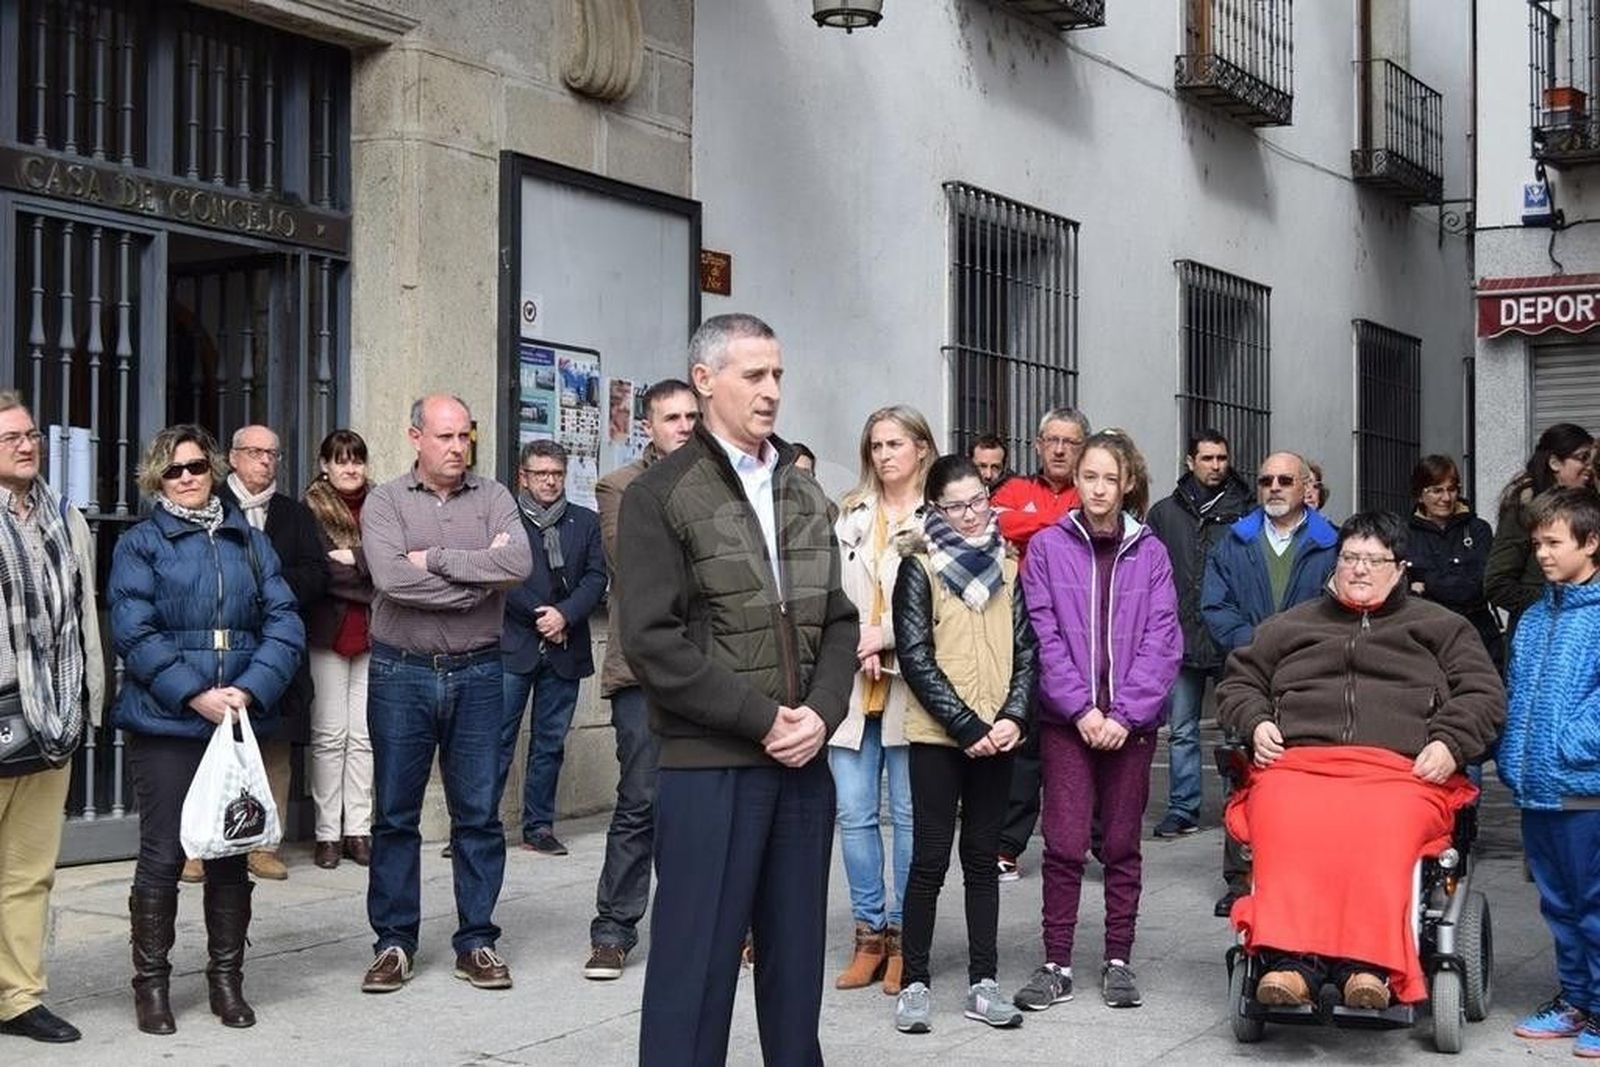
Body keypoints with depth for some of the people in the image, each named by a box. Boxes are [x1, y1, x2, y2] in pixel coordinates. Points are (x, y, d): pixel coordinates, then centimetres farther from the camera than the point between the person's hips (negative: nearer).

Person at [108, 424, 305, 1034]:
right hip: (164, 723, -3)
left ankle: (227, 978, 20)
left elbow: (285, 624, 3)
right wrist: (196, 695, -17)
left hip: (241, 718, 3)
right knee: (162, 853, 0)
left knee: (233, 852, 9)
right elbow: (134, 633, -8)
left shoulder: (250, 543, 12)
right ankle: (151, 984, 13)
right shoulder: (140, 544, 3)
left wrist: (250, 691, -12)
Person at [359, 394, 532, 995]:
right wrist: (481, 577, -12)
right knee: (395, 815, 6)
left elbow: (520, 563, -13)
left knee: (478, 814, 7)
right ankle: (394, 943, 17)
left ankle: (476, 941, 17)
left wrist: (435, 559, -13)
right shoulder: (385, 502, 0)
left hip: (477, 675, 1)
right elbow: (391, 578, -17)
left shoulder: (492, 498, 5)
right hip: (402, 674, -1)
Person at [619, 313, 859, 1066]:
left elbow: (837, 622, 12)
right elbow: (652, 640, -12)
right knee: (697, 962, 0)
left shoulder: (805, 495, 14)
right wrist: (761, 719, -15)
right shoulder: (660, 495, -3)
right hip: (709, 766, -5)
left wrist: (820, 713, -7)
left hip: (804, 764, 5)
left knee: (797, 958, 12)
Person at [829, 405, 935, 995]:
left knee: (909, 813, 2)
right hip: (854, 684, 5)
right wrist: (860, 643, -8)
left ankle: (903, 935, 13)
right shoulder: (850, 516, 15)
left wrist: (884, 635, -13)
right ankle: (869, 932, 16)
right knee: (854, 812, 5)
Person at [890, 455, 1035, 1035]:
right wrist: (966, 725, -13)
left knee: (983, 856, 9)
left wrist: (1014, 716, -7)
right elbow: (915, 657, -8)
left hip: (996, 735, 4)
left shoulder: (1007, 565, 10)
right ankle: (915, 981, 8)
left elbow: (1025, 648, 8)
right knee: (931, 857, 0)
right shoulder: (920, 566, -3)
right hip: (938, 735, -4)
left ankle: (983, 981, 14)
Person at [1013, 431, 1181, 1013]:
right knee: (1064, 844, -2)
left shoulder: (1149, 552, 3)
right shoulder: (1046, 547, 1)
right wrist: (1081, 708, -11)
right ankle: (1056, 964, 7)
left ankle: (1119, 960, 19)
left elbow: (1161, 640, -2)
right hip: (1066, 718, -1)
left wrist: (1124, 714, -10)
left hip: (1131, 720, 1)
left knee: (1122, 844, 9)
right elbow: (1044, 636, -4)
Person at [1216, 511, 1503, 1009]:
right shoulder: (1289, 626, 31)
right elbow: (1237, 683, 33)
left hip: (1400, 771, -1)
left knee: (1378, 832, -38)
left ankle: (1368, 963, -45)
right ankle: (1292, 959, -44)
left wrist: (1450, 744, -1)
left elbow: (1483, 693, 18)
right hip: (1297, 764, 2)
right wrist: (1255, 723, 11)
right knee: (1287, 826, -35)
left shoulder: (1441, 627, 27)